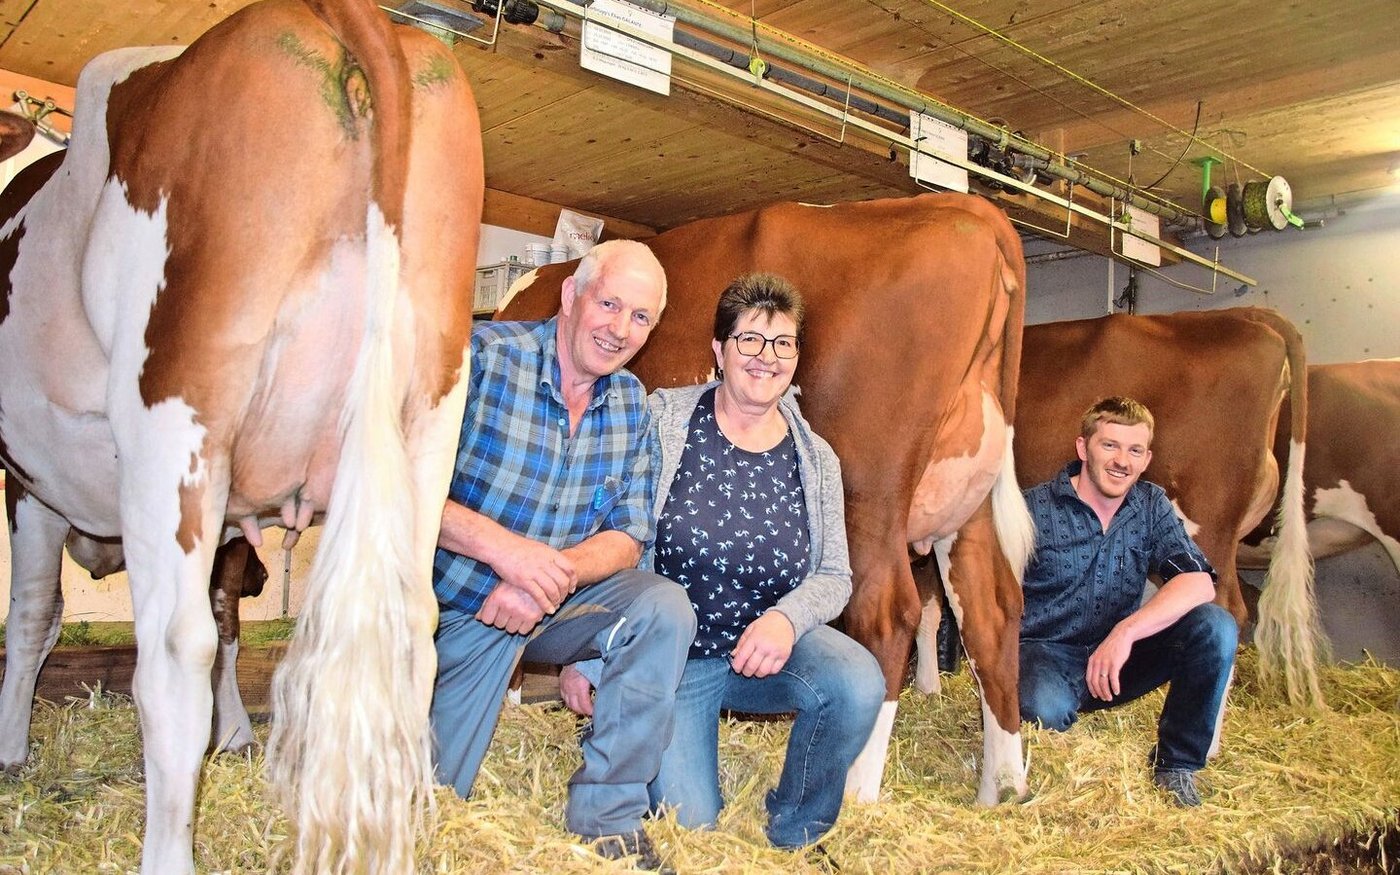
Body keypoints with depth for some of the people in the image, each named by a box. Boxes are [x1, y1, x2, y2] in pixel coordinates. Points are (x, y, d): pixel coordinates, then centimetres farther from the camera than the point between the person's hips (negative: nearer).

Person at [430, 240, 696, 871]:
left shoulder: (631, 404, 0)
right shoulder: (483, 354, -17)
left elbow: (630, 535, -5)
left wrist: (555, 576, -25)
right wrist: (499, 544, -35)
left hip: (561, 602, 4)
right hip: (459, 602, -3)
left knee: (664, 608, -22)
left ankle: (608, 815, -9)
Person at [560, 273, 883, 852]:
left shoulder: (815, 460, 0)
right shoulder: (664, 418, -9)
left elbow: (834, 575, 2)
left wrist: (787, 617, -22)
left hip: (765, 647, 3)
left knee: (859, 685, -27)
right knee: (689, 828, -8)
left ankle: (793, 835, 1)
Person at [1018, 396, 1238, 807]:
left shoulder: (1152, 505, 0)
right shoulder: (1034, 509, -12)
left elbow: (1199, 582, -14)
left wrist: (1126, 631, -29)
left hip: (1120, 655, 4)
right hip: (1046, 654, -4)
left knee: (1215, 627, -18)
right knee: (1045, 709, -37)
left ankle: (1176, 764, -2)